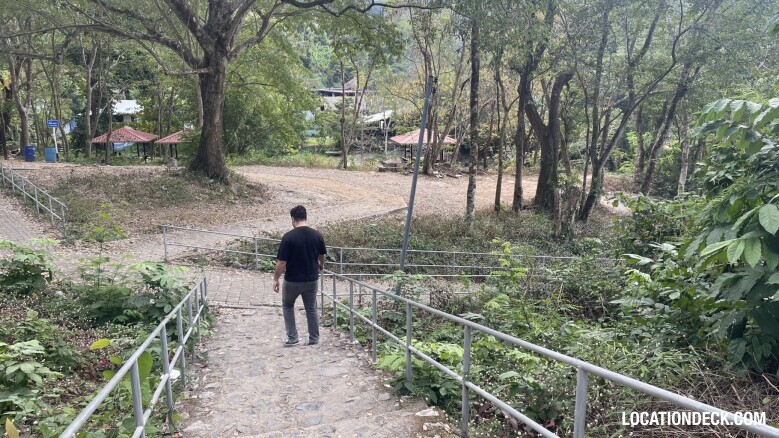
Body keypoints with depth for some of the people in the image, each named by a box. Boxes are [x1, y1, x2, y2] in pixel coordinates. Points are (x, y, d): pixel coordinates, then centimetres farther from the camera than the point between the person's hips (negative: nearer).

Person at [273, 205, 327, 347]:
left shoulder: (288, 236, -18)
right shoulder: (317, 235, -4)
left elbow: (281, 262, -17)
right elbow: (322, 255, 12)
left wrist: (275, 279, -3)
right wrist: (320, 266, 34)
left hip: (292, 280, -3)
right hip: (311, 279, 3)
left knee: (287, 306, 20)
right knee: (311, 309, 17)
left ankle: (292, 338, 18)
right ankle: (314, 339, 21)